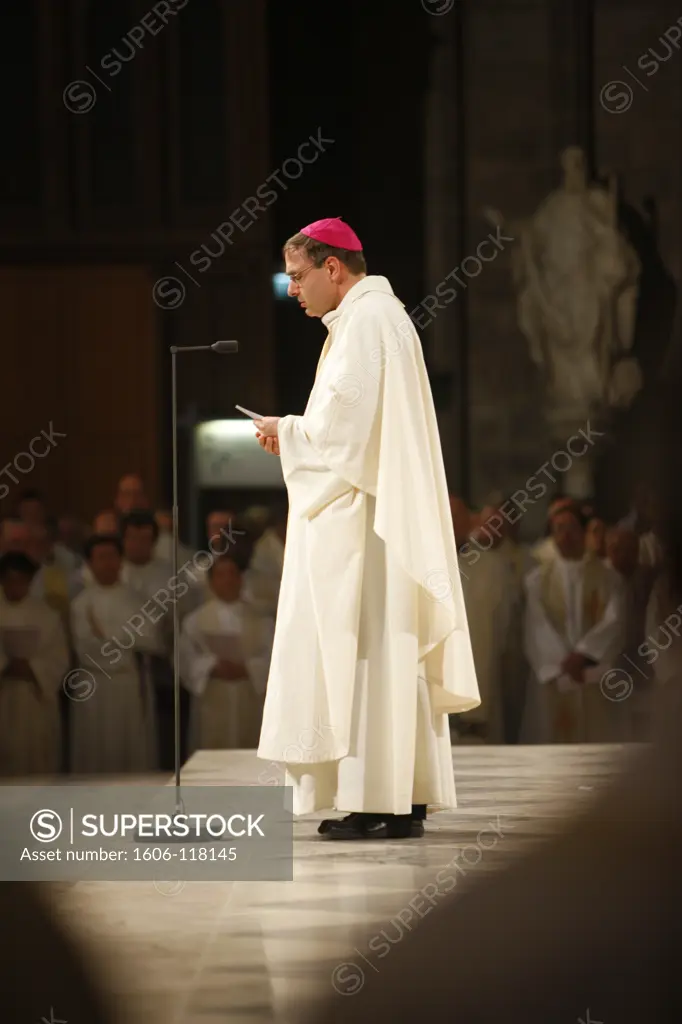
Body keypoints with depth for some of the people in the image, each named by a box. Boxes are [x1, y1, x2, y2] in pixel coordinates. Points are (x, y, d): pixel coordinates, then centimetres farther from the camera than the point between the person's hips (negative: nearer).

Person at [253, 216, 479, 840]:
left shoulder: (366, 321, -12)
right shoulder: (380, 316, 20)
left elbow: (348, 420, -20)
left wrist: (290, 433, -5)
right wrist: (297, 434, 12)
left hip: (363, 520, -11)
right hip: (379, 514, 11)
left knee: (366, 650, -10)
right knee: (387, 652, 8)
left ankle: (382, 802, -11)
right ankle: (406, 797, 9)